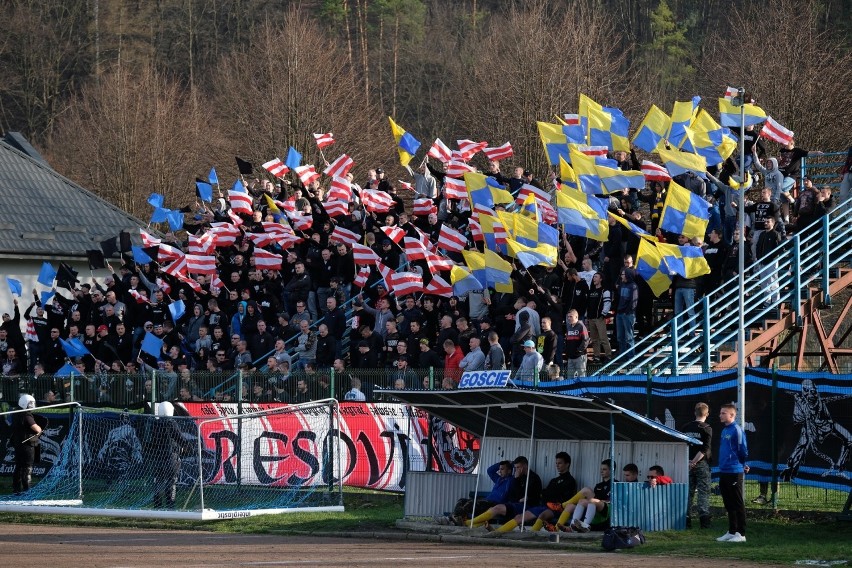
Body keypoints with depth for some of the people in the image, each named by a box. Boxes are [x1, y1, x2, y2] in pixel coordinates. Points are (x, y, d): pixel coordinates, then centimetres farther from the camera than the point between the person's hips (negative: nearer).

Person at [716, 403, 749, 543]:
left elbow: (743, 451, -14)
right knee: (729, 504, 14)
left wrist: (742, 465, 1)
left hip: (734, 472, -9)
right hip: (723, 472, 9)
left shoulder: (737, 430, -13)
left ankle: (741, 534, -1)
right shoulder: (724, 430, 14)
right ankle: (731, 532, 21)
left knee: (737, 504, -4)